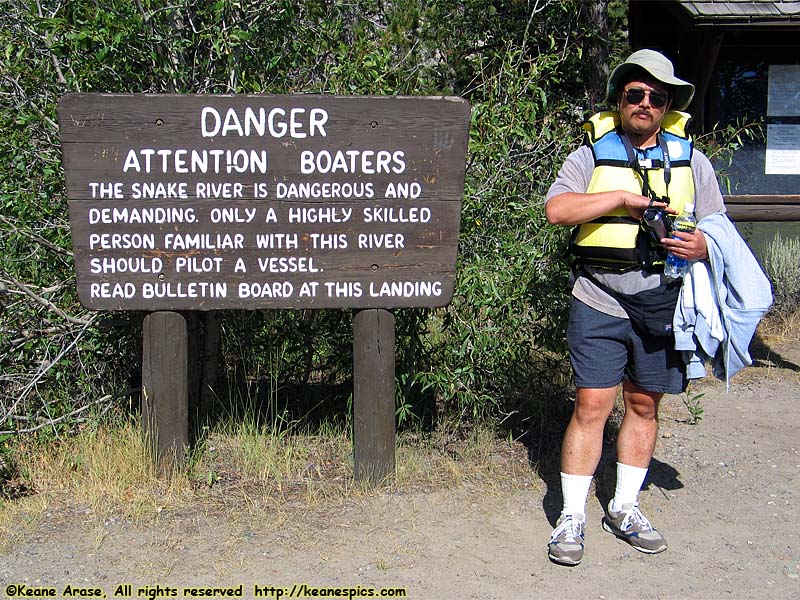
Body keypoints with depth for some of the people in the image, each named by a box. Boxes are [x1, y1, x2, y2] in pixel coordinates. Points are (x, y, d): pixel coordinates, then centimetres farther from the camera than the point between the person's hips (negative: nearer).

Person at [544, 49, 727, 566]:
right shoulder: (592, 155, 3)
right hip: (600, 303, -3)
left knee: (644, 406, 11)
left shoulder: (691, 162, 10)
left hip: (663, 305, 3)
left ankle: (624, 508, 26)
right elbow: (556, 209, -13)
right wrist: (624, 198, -18)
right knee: (592, 406, -6)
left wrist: (703, 247, -11)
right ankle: (572, 518, 6)